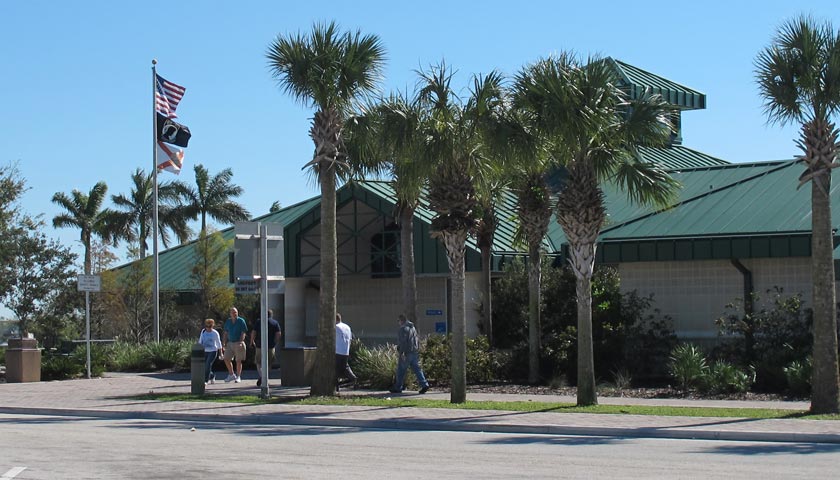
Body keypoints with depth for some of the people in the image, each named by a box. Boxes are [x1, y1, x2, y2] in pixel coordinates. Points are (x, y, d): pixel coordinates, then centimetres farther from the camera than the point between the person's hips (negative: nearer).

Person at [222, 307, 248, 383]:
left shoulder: (241, 321, -5)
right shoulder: (228, 322, 10)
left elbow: (243, 333, -8)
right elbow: (226, 333, 15)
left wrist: (240, 342, -18)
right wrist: (224, 343, 8)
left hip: (238, 343, -5)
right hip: (230, 343, 5)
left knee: (239, 360, -2)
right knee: (226, 359, 1)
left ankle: (238, 377, 8)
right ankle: (231, 375, 16)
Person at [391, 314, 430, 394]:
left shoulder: (403, 328, -11)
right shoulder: (413, 328, 18)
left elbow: (403, 341, -19)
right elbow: (417, 341, 20)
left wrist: (402, 352, -22)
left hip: (406, 353, -8)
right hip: (415, 352, 8)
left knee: (401, 371, 2)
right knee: (417, 369, 4)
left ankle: (398, 388, 9)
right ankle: (424, 384, -8)